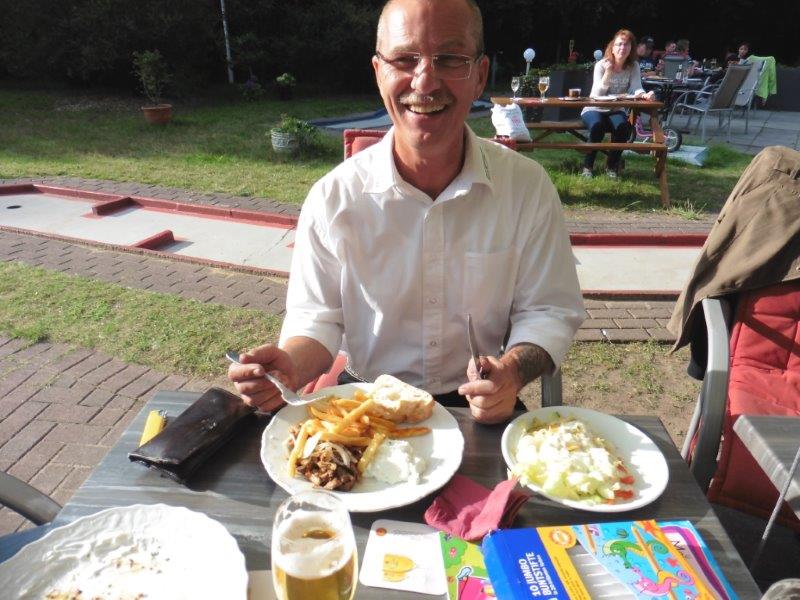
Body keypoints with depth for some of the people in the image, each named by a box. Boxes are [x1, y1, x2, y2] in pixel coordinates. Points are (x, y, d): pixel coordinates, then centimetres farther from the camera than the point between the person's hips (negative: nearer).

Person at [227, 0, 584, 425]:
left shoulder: (528, 187, -7)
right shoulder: (332, 198, -8)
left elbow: (548, 310, -2)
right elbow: (318, 317, -2)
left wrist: (512, 372, -22)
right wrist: (289, 368, -23)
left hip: (480, 408, 1)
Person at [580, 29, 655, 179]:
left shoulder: (634, 66, -2)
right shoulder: (601, 65, -10)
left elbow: (636, 89, -14)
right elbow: (597, 94, -20)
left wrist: (645, 95, -37)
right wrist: (608, 73, -32)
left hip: (615, 110, 3)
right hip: (594, 109, -2)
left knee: (623, 126, -30)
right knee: (597, 125, -35)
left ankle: (612, 166, -9)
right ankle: (588, 165, -16)